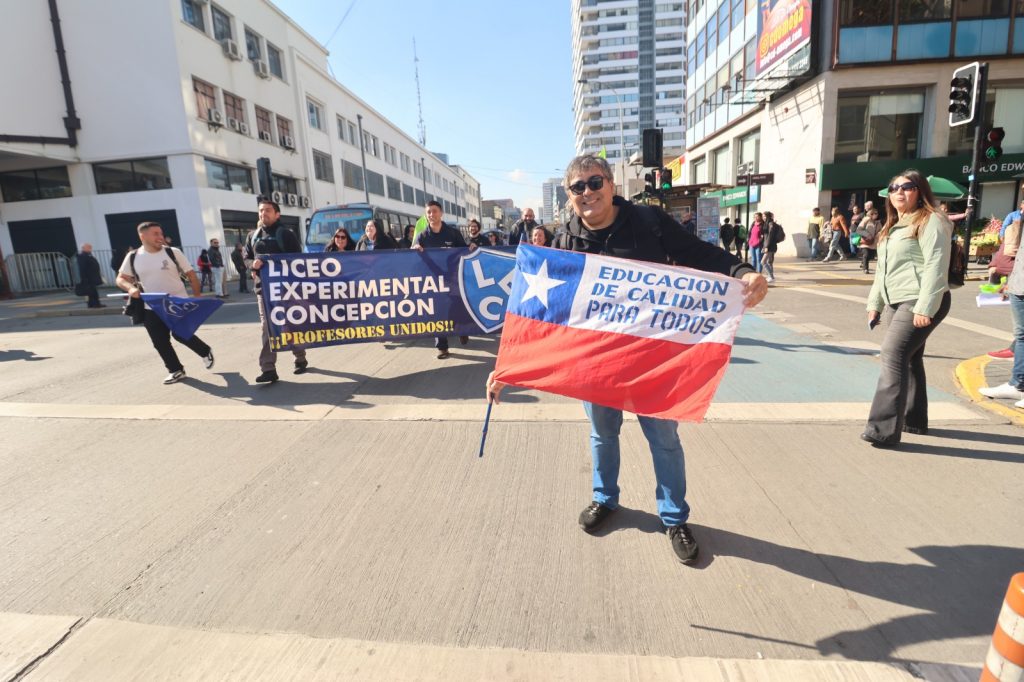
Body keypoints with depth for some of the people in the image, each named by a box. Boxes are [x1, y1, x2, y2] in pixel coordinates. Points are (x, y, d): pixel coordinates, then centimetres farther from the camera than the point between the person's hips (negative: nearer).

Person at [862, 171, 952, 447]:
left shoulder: (930, 221, -8)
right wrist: (874, 303, 19)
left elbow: (936, 267, -17)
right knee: (909, 359, 14)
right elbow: (883, 269, 23)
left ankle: (884, 429, -21)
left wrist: (925, 307, -24)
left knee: (894, 355, -19)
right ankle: (914, 420, 25)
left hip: (919, 302, -9)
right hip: (897, 302, 9)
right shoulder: (892, 227, 20)